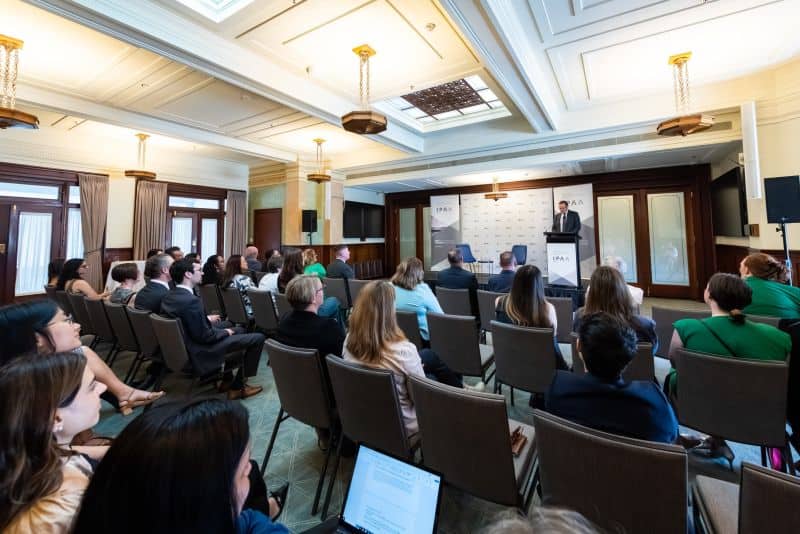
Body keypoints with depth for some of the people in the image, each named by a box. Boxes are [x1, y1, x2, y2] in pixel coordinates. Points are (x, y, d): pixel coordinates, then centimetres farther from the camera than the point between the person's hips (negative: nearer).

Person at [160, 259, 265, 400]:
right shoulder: (191, 300, -29)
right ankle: (238, 386, 6)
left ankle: (228, 379, 26)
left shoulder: (169, 296, 1)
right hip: (200, 352, -10)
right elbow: (205, 336, -25)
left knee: (239, 330, 25)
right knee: (258, 338, -10)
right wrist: (226, 332, -9)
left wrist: (207, 319, 8)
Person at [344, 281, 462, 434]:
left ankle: (460, 390, 43)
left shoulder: (349, 342, -17)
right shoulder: (403, 350, -36)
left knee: (428, 355, 18)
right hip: (402, 425, -5)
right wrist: (417, 364, 0)